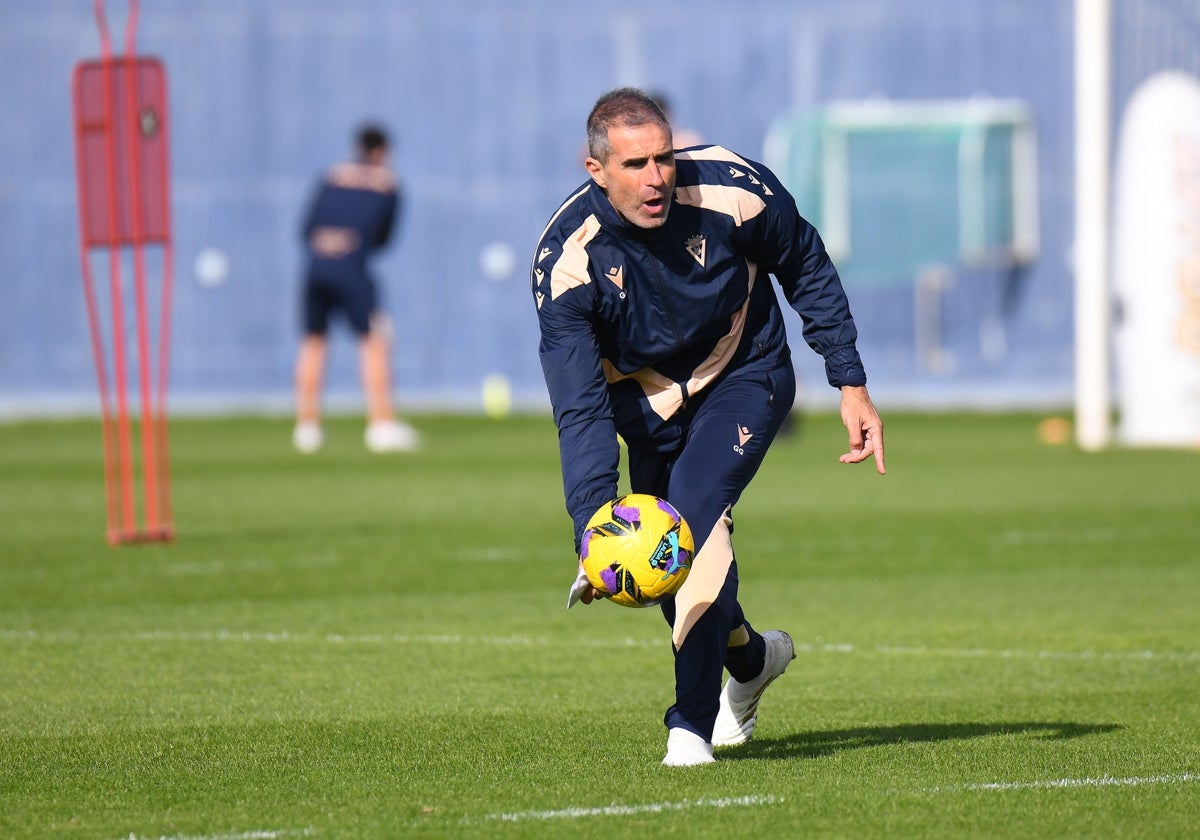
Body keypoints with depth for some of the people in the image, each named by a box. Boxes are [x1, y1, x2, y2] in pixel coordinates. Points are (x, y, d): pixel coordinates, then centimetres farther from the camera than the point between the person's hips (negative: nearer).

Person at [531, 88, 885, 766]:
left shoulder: (732, 189, -28)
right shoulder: (566, 260, -29)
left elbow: (809, 271, -7)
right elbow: (580, 410, -31)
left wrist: (852, 384, -7)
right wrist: (592, 526, -43)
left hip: (743, 379, -2)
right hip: (644, 398, 2)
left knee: (698, 511, -25)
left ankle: (694, 723, -20)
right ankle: (751, 658, 42)